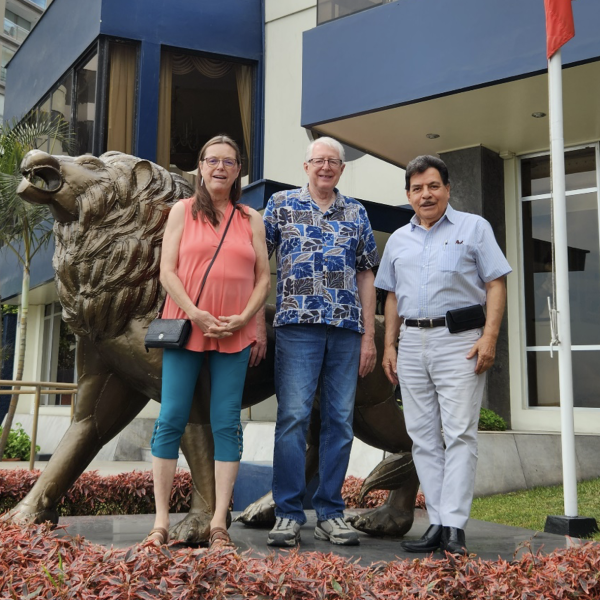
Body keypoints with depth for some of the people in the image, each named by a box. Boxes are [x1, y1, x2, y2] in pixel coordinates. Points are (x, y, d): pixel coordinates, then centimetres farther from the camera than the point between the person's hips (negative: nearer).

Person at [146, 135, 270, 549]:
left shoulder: (251, 219, 12)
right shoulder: (183, 211, 8)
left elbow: (264, 277, 9)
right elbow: (167, 271, 0)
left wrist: (244, 318, -7)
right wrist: (197, 315, -12)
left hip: (235, 333, 1)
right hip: (186, 326, -1)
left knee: (227, 424, 1)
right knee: (172, 421, -2)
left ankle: (219, 522, 7)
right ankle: (161, 521, 6)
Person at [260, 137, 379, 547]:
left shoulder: (356, 213, 15)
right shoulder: (282, 205, 8)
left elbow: (366, 276, 14)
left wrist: (369, 335, 7)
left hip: (346, 329, 3)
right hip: (297, 325, -3)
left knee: (340, 421, 4)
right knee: (293, 417, -6)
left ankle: (330, 513, 13)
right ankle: (288, 514, 2)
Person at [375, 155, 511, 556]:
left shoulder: (474, 227, 6)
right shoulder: (398, 240, 18)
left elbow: (496, 285, -1)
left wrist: (490, 336, -12)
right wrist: (389, 345, 11)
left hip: (459, 341, -5)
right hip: (412, 343, 5)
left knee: (459, 433, -8)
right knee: (424, 436, 4)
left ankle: (454, 527, -6)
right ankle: (437, 523, 11)